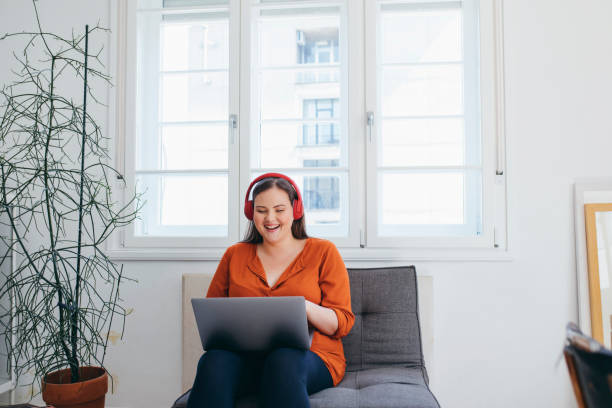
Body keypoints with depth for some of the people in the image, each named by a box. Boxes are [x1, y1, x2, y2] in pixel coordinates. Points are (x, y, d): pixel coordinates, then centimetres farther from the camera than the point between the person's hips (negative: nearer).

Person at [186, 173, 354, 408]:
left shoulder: (323, 252, 8)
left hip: (310, 356, -2)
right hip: (245, 355, 3)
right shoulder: (234, 255, 16)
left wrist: (305, 307, -17)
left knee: (283, 362, -37)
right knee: (214, 361, -31)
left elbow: (342, 323, 3)